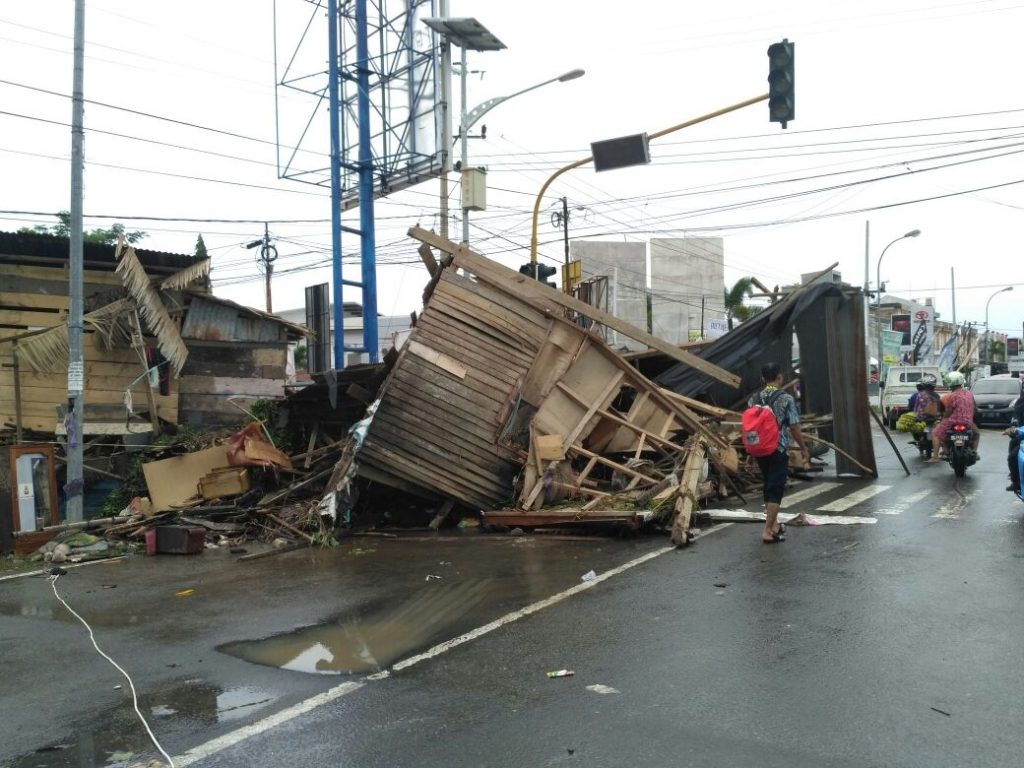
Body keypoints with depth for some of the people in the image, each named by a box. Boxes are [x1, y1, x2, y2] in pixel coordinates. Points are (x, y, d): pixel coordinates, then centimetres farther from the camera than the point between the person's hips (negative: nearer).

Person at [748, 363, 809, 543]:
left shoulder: (754, 399, 3)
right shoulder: (786, 399, -10)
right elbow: (794, 427, -10)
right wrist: (804, 448, 3)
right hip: (779, 450, -5)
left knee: (769, 487, 18)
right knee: (776, 489, -2)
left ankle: (774, 524, 29)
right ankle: (768, 531, -6)